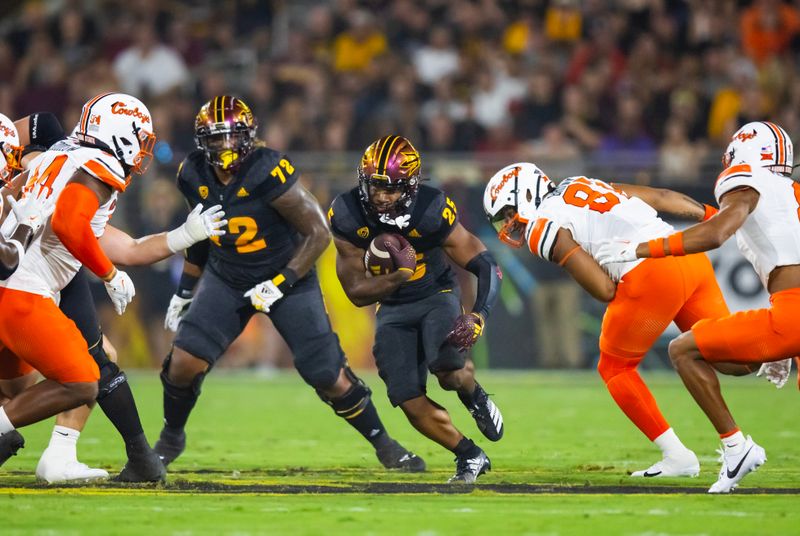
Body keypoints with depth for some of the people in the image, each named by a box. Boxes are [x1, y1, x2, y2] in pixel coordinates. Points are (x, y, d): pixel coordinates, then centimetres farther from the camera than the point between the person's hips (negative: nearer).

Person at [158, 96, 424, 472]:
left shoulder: (268, 174, -27)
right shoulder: (194, 176, -9)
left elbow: (318, 233, -20)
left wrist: (278, 285, -23)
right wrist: (184, 292, 14)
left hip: (286, 276, -4)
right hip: (226, 278, 4)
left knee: (330, 377, -5)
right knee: (184, 362, -13)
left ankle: (383, 444, 16)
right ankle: (170, 439, 13)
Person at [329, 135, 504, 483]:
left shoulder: (431, 211, -27)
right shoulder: (347, 216, -19)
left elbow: (486, 267, -21)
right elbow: (357, 294, -13)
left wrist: (478, 317, -37)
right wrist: (400, 275, -31)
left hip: (436, 295, -3)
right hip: (392, 309, 3)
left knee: (448, 373, -29)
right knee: (411, 402, -6)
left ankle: (474, 396, 8)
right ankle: (470, 457, 15)